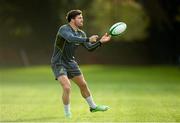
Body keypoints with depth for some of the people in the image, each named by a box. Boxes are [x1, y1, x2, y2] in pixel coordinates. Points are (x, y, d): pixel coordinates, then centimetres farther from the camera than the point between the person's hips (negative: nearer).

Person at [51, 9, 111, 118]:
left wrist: (100, 42, -9)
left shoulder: (81, 33, 2)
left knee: (83, 84, 16)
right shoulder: (64, 29, -21)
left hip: (70, 62, 8)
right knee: (67, 87, -21)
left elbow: (89, 48, 6)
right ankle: (67, 114, -2)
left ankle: (93, 106, 37)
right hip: (58, 63, -8)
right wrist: (88, 39, -41)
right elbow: (71, 39, -40)